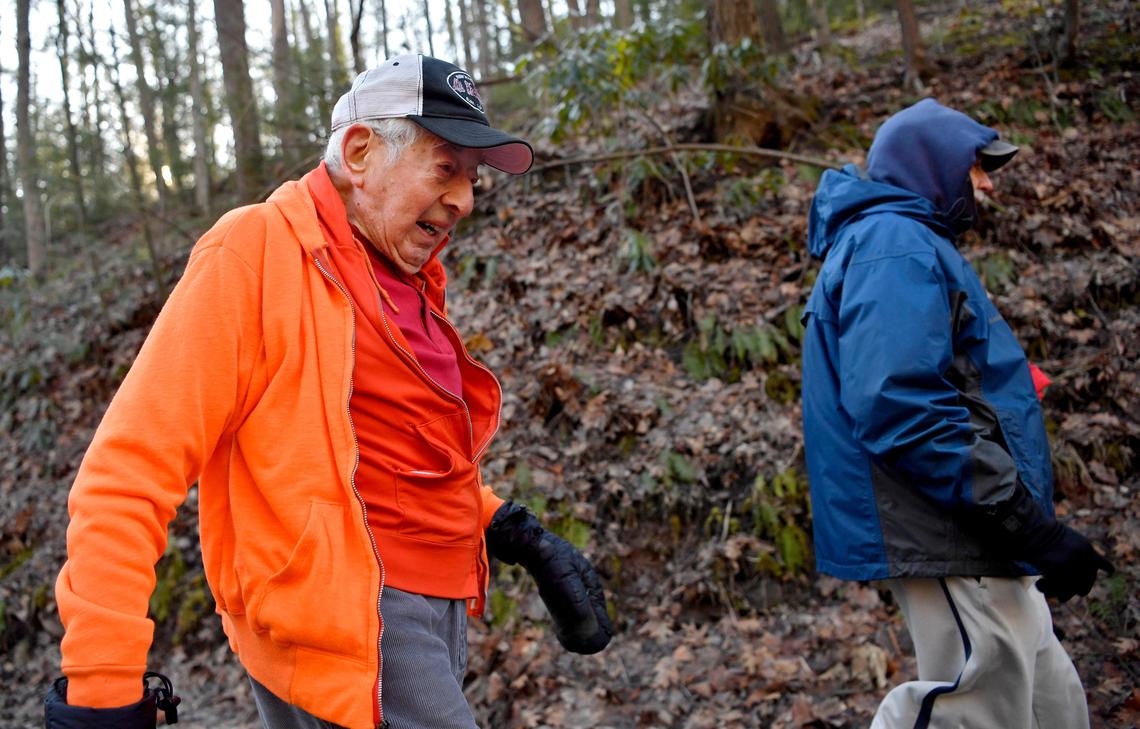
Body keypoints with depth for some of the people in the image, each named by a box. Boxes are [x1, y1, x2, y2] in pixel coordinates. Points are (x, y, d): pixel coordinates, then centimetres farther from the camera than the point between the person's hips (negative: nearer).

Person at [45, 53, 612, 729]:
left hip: (439, 610, 8)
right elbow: (132, 468, -16)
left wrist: (521, 537, 10)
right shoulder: (260, 250, -12)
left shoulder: (408, 282, 12)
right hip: (342, 619, -8)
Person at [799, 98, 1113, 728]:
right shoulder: (894, 244, -13)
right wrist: (1034, 528, -25)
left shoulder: (904, 243, 21)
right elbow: (900, 408, -26)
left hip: (967, 534, 11)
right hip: (943, 535, -11)